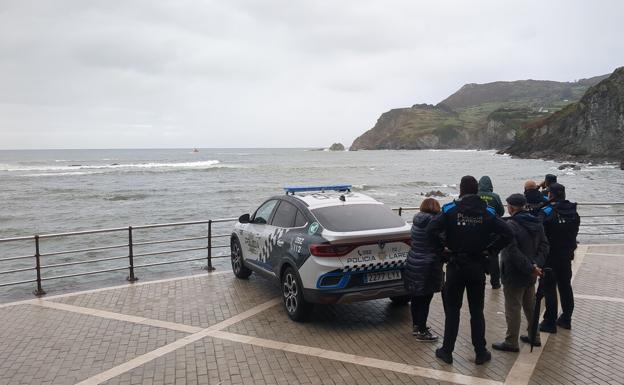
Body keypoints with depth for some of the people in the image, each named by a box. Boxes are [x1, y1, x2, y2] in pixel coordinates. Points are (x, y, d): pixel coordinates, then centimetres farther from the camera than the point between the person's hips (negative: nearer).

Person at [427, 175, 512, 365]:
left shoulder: (450, 209, -9)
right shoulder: (487, 212, -2)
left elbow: (431, 230, -21)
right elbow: (506, 233, -10)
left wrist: (443, 247, -7)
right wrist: (490, 249, -1)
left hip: (455, 266, -2)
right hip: (478, 266, 2)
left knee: (452, 310, 9)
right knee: (477, 311, 13)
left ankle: (447, 351, 16)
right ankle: (481, 353, 20)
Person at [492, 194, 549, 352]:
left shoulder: (510, 225, -21)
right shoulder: (536, 223, 6)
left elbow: (513, 252, -28)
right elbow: (544, 245, 3)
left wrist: (530, 268, -22)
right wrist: (536, 264, -7)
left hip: (514, 275, -8)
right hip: (530, 274, 8)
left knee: (513, 308, 2)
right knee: (531, 306, 21)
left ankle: (511, 342, 10)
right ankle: (534, 336, 34)